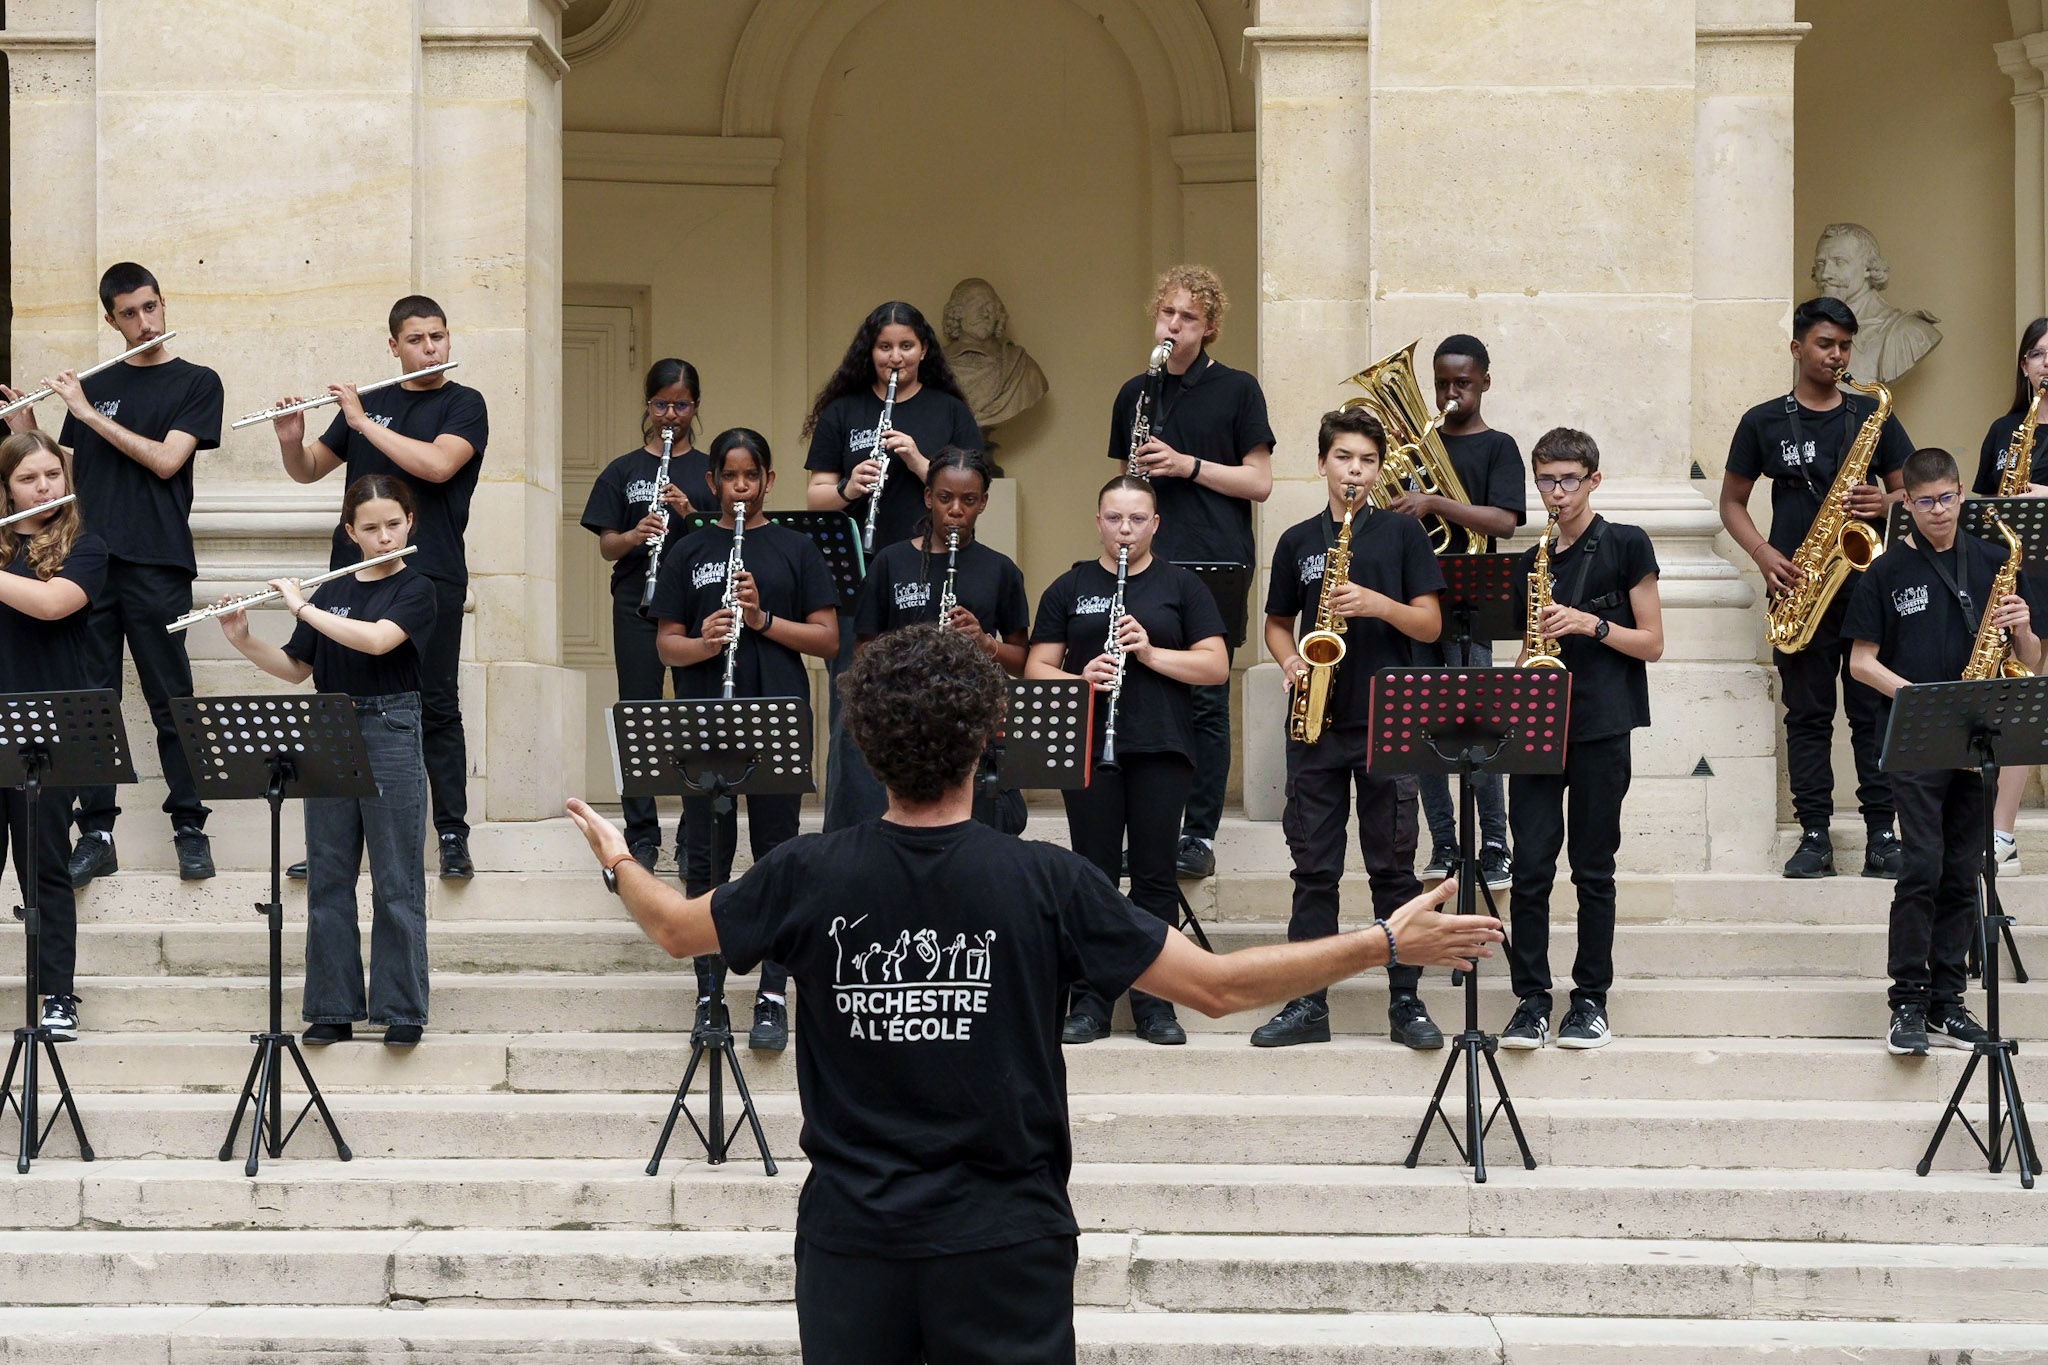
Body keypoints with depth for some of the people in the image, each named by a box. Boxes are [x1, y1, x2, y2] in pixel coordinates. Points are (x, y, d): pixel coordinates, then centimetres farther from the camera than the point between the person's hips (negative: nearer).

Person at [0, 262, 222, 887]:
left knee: (170, 701, -1)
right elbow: (67, 472, 17)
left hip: (155, 565, -4)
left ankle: (190, 829, 7)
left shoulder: (195, 383, 3)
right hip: (88, 558, 4)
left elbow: (165, 459, -10)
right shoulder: (92, 387, 15)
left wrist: (88, 413, -10)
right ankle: (96, 835, 5)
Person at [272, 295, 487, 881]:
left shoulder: (464, 405, 2)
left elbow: (437, 464, -17)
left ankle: (453, 836, 3)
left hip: (430, 575, -4)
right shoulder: (368, 401, 15)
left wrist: (363, 422, -14)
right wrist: (290, 441, -5)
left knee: (435, 707, -2)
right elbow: (308, 471, 17)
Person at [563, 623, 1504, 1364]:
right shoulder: (1046, 884, -12)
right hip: (1004, 1245, -2)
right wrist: (1389, 943, -2)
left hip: (852, 1242, 2)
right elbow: (1217, 986, -9)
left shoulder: (809, 877, -6)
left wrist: (619, 863, 36)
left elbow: (675, 929, 13)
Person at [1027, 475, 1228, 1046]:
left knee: (1155, 875, 1)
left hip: (1161, 748, -1)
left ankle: (1153, 1000, 7)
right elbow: (1037, 668, 7)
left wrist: (1151, 653, -13)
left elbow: (1217, 666, 1)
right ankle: (1092, 999, 7)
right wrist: (1080, 679, -13)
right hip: (1088, 749, 1)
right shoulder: (1070, 588, 11)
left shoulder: (1181, 586, 8)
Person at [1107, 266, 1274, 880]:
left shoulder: (1237, 391, 4)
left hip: (1214, 565, -3)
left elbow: (1259, 483, 0)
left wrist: (1189, 465, -11)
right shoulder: (1135, 394, 15)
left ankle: (1200, 835, 0)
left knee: (1206, 701, -4)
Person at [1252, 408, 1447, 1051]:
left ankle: (1406, 1003, 5)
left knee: (1393, 869, 0)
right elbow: (1278, 624, 17)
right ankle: (1307, 1005, 7)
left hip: (1387, 721, -2)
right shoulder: (1298, 541, 11)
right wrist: (1291, 663, -3)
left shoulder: (1403, 533, 4)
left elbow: (1430, 623, 1)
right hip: (1316, 723, 2)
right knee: (1314, 869, 4)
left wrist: (1374, 602, -15)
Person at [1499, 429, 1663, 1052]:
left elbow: (1651, 644, 0)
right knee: (1530, 868, -3)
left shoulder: (1625, 545, 2)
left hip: (1601, 727, -4)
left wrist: (1591, 624, -14)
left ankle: (1591, 1000, 9)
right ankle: (1531, 1000, 2)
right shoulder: (1532, 561, 15)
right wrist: (1524, 668, -2)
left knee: (1593, 870, 1)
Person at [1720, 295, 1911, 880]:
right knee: (1808, 715, 1)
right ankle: (1815, 837, 3)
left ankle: (1882, 836, -1)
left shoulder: (1874, 418, 10)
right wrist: (1765, 555, -5)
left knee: (1873, 711, -3)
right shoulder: (1764, 422, 7)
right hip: (1798, 587, 0)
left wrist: (1885, 504, -11)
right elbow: (1731, 503, 11)